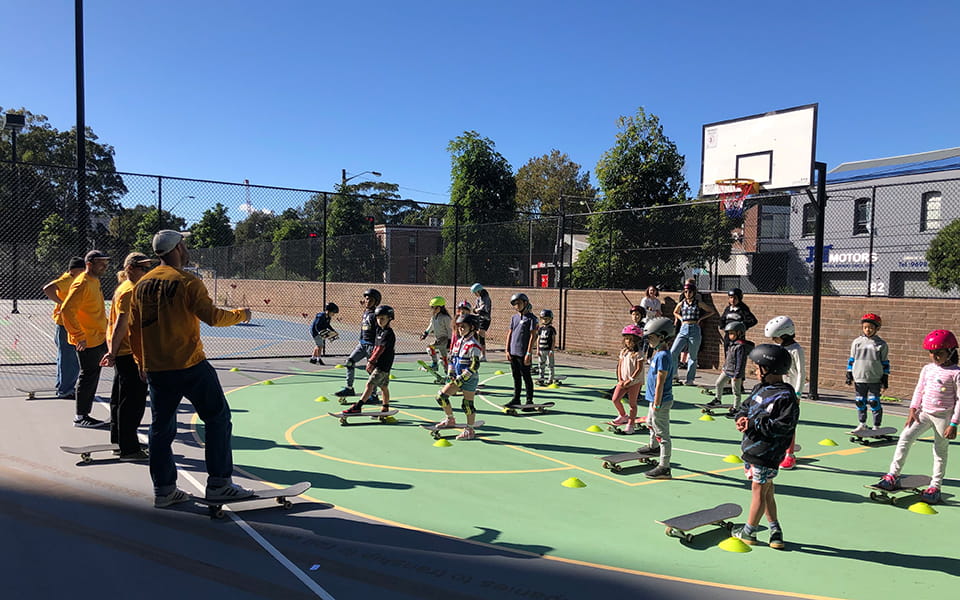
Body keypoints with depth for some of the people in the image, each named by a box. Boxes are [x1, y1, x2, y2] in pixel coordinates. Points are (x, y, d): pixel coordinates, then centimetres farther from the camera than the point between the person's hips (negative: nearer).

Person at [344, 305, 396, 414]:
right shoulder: (380, 331, 13)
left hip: (383, 365, -9)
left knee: (370, 384, -12)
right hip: (379, 364, 9)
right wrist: (370, 361, 15)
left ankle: (358, 406, -16)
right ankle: (385, 409, 22)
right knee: (383, 387, 14)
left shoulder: (388, 333, -15)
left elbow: (380, 349, -21)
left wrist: (371, 361, -23)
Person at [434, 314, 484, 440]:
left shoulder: (473, 345, -15)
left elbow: (474, 366, -18)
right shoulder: (458, 341, 10)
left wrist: (462, 378, -19)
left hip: (469, 378, -8)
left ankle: (470, 430, 12)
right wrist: (451, 374, 5)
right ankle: (450, 420, 21)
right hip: (458, 377, 8)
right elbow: (452, 358, 17)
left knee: (468, 404, -2)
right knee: (441, 396, 3)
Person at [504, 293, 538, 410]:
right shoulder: (514, 318, 12)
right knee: (516, 377, 14)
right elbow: (509, 334, 13)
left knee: (526, 377, 2)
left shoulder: (531, 318, -7)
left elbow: (532, 336, -11)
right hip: (513, 353, 6)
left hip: (523, 353, -6)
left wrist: (528, 353, -15)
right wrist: (507, 350, 7)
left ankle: (529, 401, 9)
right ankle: (516, 399, 23)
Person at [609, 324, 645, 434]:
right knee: (615, 399, -2)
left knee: (632, 403, 3)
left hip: (635, 382, -5)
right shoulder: (623, 351, 9)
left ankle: (631, 424, 15)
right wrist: (620, 380, -3)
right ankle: (623, 416, 23)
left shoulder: (639, 353, -10)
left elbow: (639, 369, -14)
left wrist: (629, 380, -17)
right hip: (623, 381, 5)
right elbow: (619, 366, 9)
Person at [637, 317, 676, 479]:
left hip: (661, 401, -11)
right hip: (655, 399, 11)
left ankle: (664, 468, 1)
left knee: (662, 433, -5)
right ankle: (653, 446, 57)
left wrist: (657, 404, -22)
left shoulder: (663, 356, -22)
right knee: (650, 423, 32)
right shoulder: (659, 353, 9)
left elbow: (660, 382, -23)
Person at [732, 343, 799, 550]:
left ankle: (749, 531, 16)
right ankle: (775, 529, 29)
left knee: (759, 490, 3)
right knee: (765, 491, 16)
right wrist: (741, 418, -3)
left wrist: (753, 423, -20)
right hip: (752, 448, 8)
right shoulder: (760, 389, 10)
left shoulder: (786, 397, -16)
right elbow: (746, 407, 18)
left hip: (768, 453, -8)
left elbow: (782, 426, -22)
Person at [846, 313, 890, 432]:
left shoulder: (881, 344, 0)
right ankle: (862, 425, 22)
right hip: (859, 378, 2)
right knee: (860, 402, 9)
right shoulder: (857, 342, 5)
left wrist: (885, 378, 2)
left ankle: (876, 427, 11)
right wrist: (849, 375, 8)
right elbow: (851, 359, 10)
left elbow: (885, 362, 4)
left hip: (875, 379, -2)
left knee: (874, 402, -2)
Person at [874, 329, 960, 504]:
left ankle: (935, 486, 21)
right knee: (905, 438, -9)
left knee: (940, 451, 8)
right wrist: (913, 409, 3)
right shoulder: (927, 369, 6)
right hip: (924, 413, 4)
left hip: (943, 417, -4)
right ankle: (893, 476, -5)